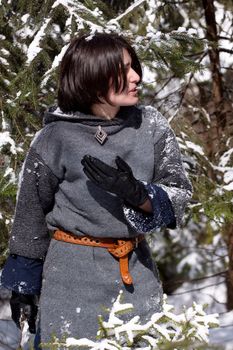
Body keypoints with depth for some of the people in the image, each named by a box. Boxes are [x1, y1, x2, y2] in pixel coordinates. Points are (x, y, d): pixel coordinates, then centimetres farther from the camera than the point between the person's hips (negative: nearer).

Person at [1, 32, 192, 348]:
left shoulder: (151, 126, -1)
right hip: (73, 274, -3)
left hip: (137, 271, 3)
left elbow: (180, 194, 0)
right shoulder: (56, 137, -7)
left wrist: (137, 194, -20)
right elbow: (31, 213, 3)